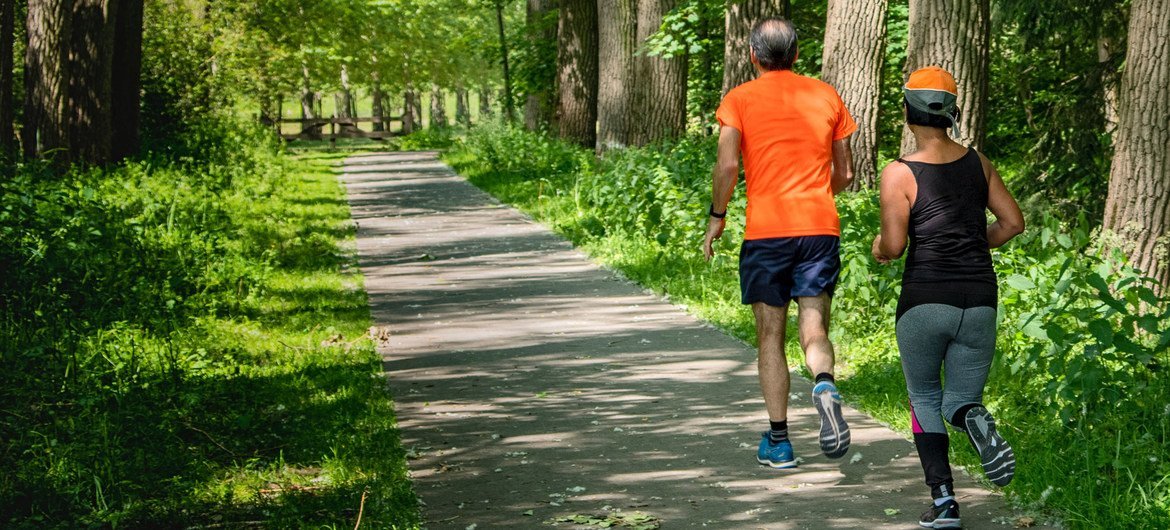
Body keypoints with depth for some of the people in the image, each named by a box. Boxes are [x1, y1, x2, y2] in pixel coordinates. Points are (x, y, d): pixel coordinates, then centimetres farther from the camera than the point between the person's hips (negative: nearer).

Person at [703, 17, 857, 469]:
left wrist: (716, 217, 3)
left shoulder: (739, 100, 2)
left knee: (770, 337, 7)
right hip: (820, 227, 2)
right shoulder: (825, 96, 11)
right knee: (814, 330, 2)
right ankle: (825, 385, -31)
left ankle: (778, 441, 8)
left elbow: (728, 165, -11)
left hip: (766, 230, -2)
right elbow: (844, 174, 13)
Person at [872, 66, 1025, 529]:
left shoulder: (899, 174, -8)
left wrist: (879, 248, 10)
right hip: (979, 300, 3)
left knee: (924, 400, 18)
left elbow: (893, 245, -13)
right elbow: (1012, 222, 9)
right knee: (959, 401, 16)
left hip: (924, 302, -3)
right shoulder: (977, 163, 6)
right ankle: (975, 420, -24)